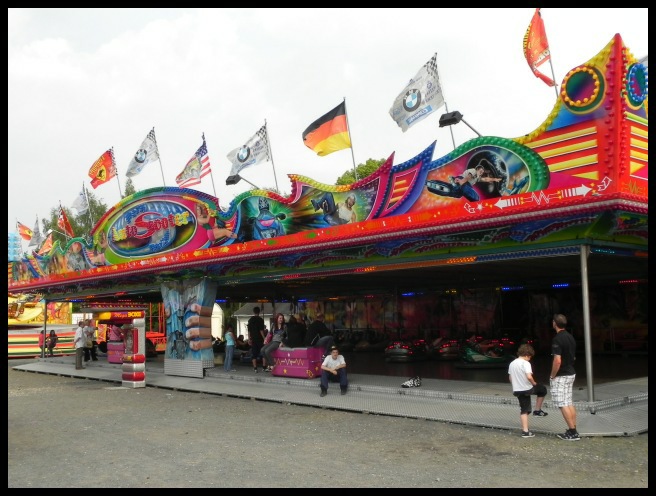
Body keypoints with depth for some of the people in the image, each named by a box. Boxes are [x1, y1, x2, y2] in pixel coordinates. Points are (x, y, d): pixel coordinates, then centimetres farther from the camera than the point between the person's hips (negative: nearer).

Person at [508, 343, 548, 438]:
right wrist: (534, 383, -8)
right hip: (527, 389, -6)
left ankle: (525, 431, 7)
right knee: (543, 389, 22)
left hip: (517, 390, 6)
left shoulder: (512, 363, 9)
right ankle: (537, 410, 24)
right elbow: (529, 377, -26)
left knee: (524, 410, 12)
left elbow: (510, 378, 13)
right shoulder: (526, 363, -15)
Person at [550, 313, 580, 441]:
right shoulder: (570, 337, 9)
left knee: (563, 404, -4)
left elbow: (557, 360, -25)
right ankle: (573, 430, 17)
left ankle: (573, 432, -3)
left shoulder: (557, 339, -20)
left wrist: (552, 376, -14)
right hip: (571, 373, 9)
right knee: (569, 403, 14)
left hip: (561, 376, -9)